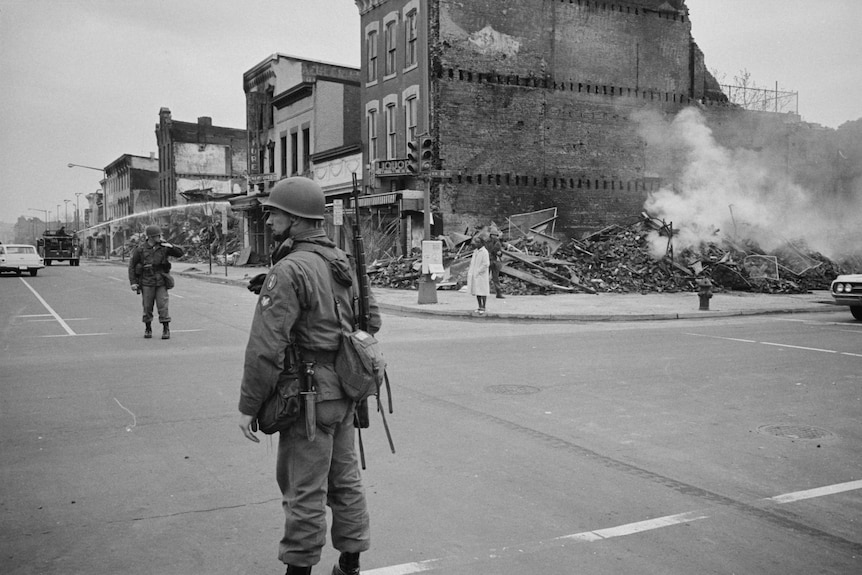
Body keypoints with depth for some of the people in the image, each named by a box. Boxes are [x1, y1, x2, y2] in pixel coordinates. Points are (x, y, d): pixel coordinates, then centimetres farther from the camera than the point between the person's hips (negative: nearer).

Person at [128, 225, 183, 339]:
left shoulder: (163, 247, 0)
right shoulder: (140, 249, -4)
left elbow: (180, 253, 5)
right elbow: (132, 265, 1)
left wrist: (171, 246, -14)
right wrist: (133, 282, -5)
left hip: (161, 282, 1)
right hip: (147, 283, -1)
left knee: (163, 305, -6)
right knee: (147, 307, 5)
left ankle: (166, 329, -1)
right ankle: (148, 329, 21)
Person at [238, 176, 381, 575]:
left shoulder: (289, 270, -19)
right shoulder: (343, 262, 8)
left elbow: (266, 346, -21)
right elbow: (372, 318, 17)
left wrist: (248, 405, -14)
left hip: (309, 394, -9)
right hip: (345, 391, 9)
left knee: (304, 490, 3)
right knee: (344, 478, 17)